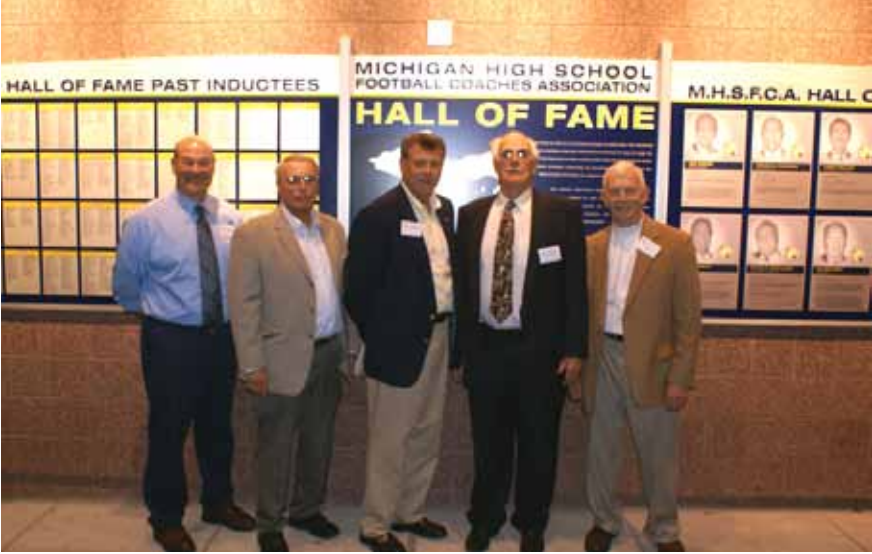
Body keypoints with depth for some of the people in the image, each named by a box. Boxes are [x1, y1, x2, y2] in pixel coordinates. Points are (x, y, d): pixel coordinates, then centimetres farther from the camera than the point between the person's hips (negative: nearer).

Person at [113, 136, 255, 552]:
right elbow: (125, 285, 2)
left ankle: (218, 502, 38)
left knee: (218, 425, 17)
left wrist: (231, 317, 7)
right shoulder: (146, 221, -9)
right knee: (169, 430, 7)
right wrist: (155, 312, 10)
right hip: (171, 341, -3)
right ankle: (166, 518, 27)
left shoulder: (231, 219, 1)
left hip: (222, 337, 4)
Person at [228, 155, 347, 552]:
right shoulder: (252, 234, -9)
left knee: (319, 441, 18)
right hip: (284, 359, -5)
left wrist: (347, 348, 7)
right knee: (277, 447, 8)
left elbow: (343, 290, 9)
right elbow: (243, 304, -11)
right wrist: (252, 366, -14)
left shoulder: (334, 229, 7)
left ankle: (306, 509, 38)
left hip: (329, 355, 5)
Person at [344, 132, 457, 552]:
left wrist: (448, 323, 9)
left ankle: (410, 512, 35)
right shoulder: (378, 214, -13)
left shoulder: (444, 209, 9)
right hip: (400, 343, -7)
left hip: (438, 335, 8)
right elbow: (358, 286, -13)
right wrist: (378, 339, -8)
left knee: (426, 435, 18)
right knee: (389, 439, 5)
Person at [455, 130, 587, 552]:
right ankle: (485, 519, 35)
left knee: (538, 444, 12)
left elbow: (575, 283, -3)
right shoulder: (471, 214, 7)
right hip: (485, 347, 2)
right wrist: (463, 345, 5)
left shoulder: (563, 212, -2)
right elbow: (463, 283, 8)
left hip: (540, 349, -2)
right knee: (488, 442, 14)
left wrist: (574, 347, -7)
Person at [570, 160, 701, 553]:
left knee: (659, 455, 10)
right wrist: (578, 364, 4)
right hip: (603, 359, 3)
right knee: (601, 450, 14)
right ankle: (604, 521, 35)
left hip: (650, 363, -2)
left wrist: (680, 378, -10)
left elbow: (688, 318, -6)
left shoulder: (675, 244, -4)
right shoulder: (591, 247, 6)